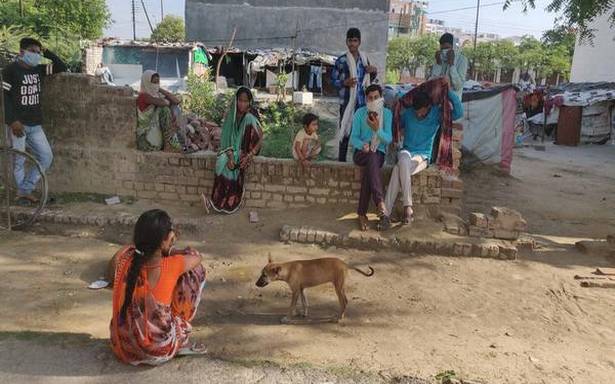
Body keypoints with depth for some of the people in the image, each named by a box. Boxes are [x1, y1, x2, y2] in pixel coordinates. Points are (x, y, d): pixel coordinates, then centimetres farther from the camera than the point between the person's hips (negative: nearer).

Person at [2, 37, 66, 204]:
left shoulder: (38, 69, 10)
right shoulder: (10, 70, -8)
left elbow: (62, 67, 14)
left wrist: (46, 52, 2)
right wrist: (12, 121, -19)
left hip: (35, 125, 7)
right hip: (18, 124, -7)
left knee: (46, 156, 6)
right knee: (19, 160, 0)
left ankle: (24, 191, 13)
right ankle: (24, 193, 10)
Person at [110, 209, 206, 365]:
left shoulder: (124, 258, -12)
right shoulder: (171, 267, -24)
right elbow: (197, 257, 0)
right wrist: (170, 253, 14)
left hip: (121, 347, 5)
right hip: (157, 351, -5)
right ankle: (182, 343, 14)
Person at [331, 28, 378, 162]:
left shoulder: (364, 58, 9)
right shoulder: (341, 60, -5)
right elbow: (333, 80, -3)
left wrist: (374, 72, 0)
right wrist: (344, 83, -20)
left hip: (362, 102, 4)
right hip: (347, 102, -4)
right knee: (345, 131, 0)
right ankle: (341, 160, 8)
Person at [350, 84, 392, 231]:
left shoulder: (387, 113, 3)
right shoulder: (360, 113, 3)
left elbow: (388, 139, -8)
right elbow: (353, 138, -1)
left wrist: (377, 130, -28)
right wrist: (362, 145, -24)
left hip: (379, 153, 1)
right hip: (361, 153, 0)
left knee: (368, 171, -35)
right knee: (372, 157, -38)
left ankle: (362, 214, -35)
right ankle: (381, 206, -49)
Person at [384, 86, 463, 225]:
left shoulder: (437, 113, -2)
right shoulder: (407, 113, 4)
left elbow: (459, 112, -17)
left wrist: (449, 90, -18)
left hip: (423, 156, -2)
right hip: (406, 152, 2)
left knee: (397, 170, -34)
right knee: (404, 159, -39)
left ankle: (386, 212, -32)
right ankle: (407, 206, -39)